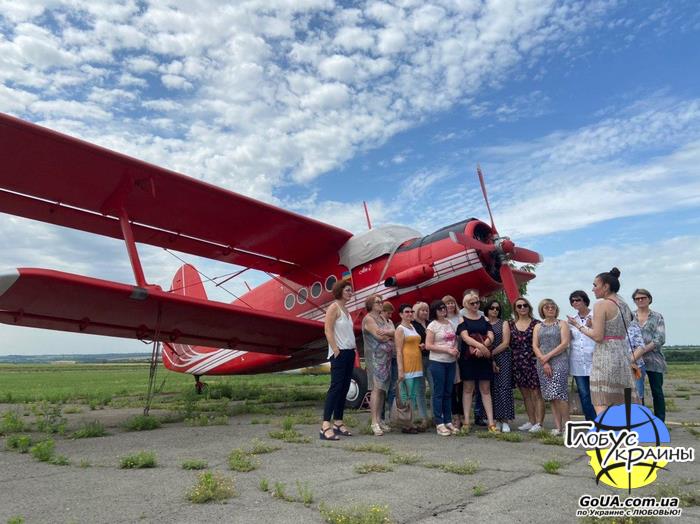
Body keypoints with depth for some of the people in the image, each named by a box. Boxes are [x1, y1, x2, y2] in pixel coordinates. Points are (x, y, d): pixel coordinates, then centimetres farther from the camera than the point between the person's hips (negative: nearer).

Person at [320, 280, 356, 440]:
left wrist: (354, 348, 11)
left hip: (349, 352, 9)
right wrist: (335, 349, -19)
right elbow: (328, 330, -15)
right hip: (339, 353, -9)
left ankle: (338, 422, 15)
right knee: (336, 386, -13)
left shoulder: (346, 310, 17)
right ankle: (326, 426, -13)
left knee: (344, 387, 8)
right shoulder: (334, 307, -7)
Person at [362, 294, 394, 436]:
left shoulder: (382, 318, 20)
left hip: (386, 357, 8)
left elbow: (394, 332, 10)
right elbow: (380, 337, -15)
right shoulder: (368, 318, -6)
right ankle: (374, 423, -8)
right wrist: (390, 334, 2)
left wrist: (387, 332, -11)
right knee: (377, 388, -10)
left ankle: (379, 419, 12)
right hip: (376, 356, -8)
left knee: (383, 388, 7)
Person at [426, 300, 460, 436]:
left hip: (451, 362, 6)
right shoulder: (432, 325, -7)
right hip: (437, 362, -6)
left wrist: (455, 349, -1)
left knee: (448, 392, 12)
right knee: (439, 393, -1)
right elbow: (428, 345, -13)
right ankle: (439, 424, 5)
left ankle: (448, 421, 21)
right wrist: (447, 350, -16)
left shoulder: (450, 323, 12)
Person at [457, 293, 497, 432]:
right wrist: (480, 345, -28)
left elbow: (490, 336, 0)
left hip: (484, 358, 3)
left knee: (486, 390, 4)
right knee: (468, 389, 3)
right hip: (468, 358, -3)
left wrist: (482, 347, -18)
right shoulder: (462, 320, 2)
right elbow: (465, 337, -13)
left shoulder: (485, 319, 12)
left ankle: (491, 422, 5)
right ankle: (466, 422, 7)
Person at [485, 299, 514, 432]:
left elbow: (506, 343, 0)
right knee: (493, 389, 1)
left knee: (504, 387, -6)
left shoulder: (504, 323, 9)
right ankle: (497, 419, 7)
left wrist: (491, 353, -8)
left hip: (503, 358, -1)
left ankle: (505, 420, -3)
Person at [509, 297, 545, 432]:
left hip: (533, 361, -4)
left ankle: (539, 423, 4)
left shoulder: (536, 324, -1)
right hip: (517, 363, 4)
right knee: (525, 394, 12)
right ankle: (531, 421, 21)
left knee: (536, 394, -2)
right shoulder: (510, 324, 9)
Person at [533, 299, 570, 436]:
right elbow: (535, 346, 7)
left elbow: (564, 343, -5)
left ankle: (566, 426, -6)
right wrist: (544, 361, -8)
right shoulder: (538, 327, 16)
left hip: (559, 361, -4)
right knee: (550, 397, 3)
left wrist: (547, 356, -10)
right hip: (542, 364, 4)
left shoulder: (562, 324, 6)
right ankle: (557, 426, 7)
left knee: (558, 394, -15)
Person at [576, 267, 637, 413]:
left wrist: (581, 327, 0)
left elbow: (598, 336, -15)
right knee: (624, 404, 11)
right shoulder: (625, 306, 14)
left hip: (606, 357, -8)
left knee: (601, 406, -6)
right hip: (625, 354, 8)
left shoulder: (601, 304, -9)